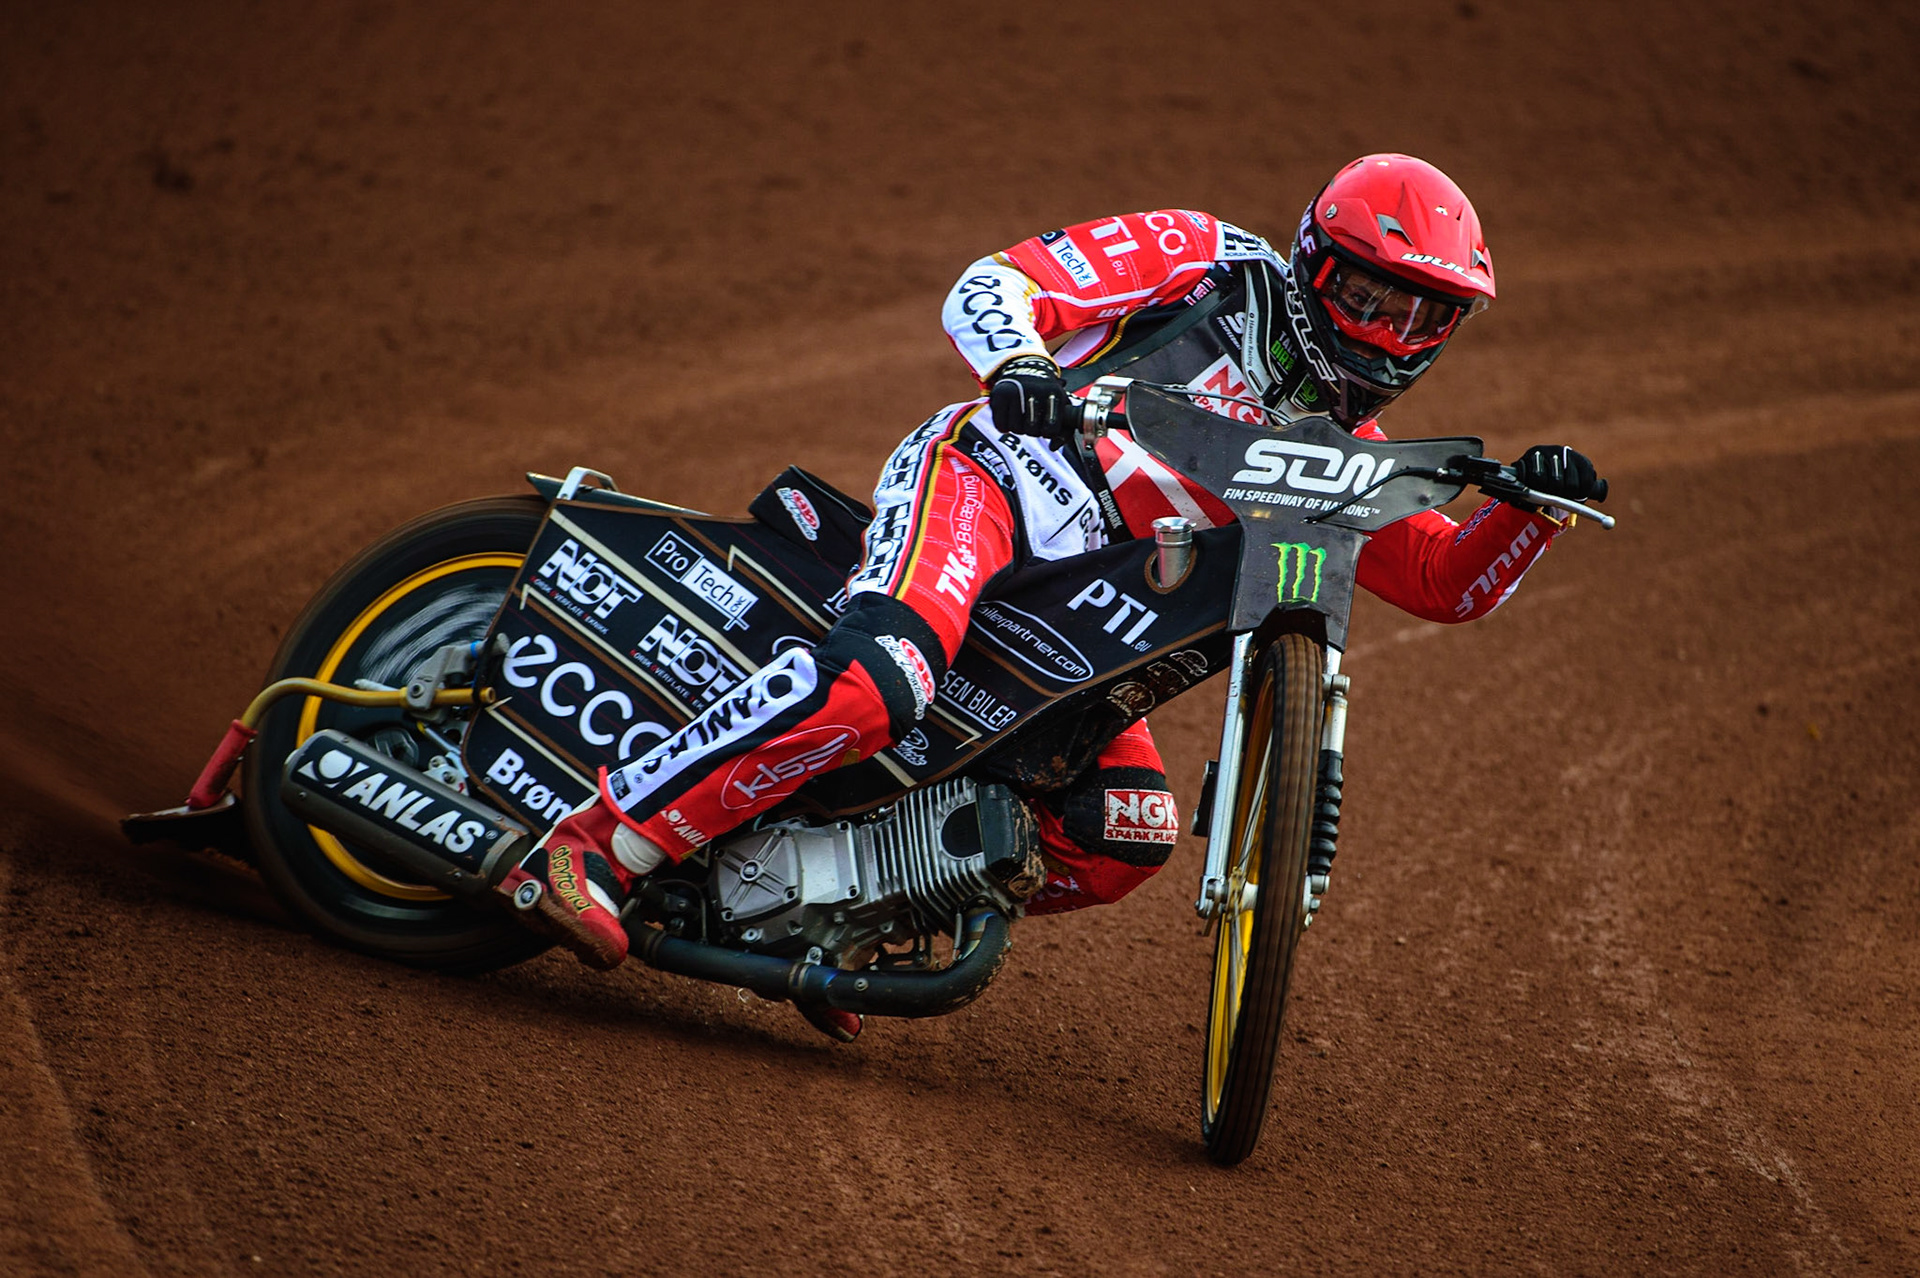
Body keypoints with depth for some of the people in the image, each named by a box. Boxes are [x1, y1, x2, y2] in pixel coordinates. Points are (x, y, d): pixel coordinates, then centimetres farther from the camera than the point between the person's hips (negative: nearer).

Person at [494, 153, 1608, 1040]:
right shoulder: (1208, 261, 2)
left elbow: (1450, 582, 13)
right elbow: (990, 285, -5)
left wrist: (1532, 507, -6)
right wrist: (1016, 364, -28)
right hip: (990, 479, -7)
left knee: (1128, 838, -9)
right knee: (879, 680, -34)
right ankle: (594, 846, -31)